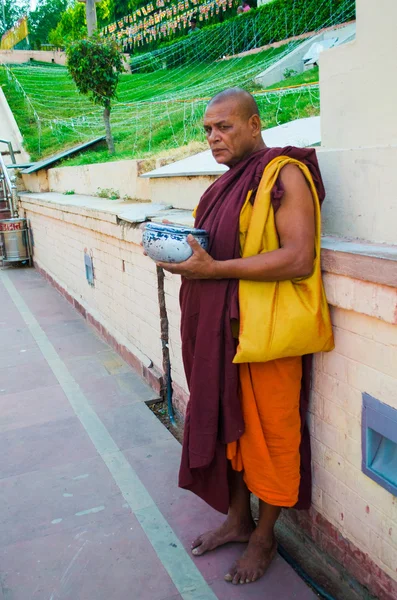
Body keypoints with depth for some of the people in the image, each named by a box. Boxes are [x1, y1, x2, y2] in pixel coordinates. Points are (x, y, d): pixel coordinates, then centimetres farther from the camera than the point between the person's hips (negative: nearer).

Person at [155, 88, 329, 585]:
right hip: (222, 326, 8)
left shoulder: (284, 175, -11)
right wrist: (182, 250, 4)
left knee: (268, 429, 5)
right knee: (229, 422, 15)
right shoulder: (227, 183, 15)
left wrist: (213, 268, -24)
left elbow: (298, 258, -22)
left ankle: (264, 538, 25)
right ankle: (238, 518, 35)